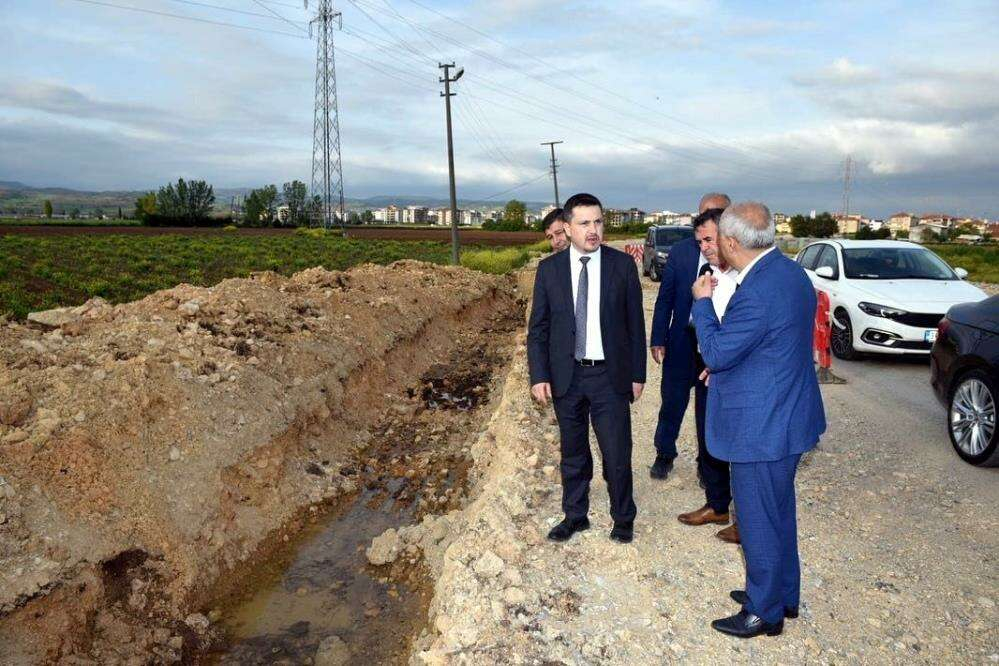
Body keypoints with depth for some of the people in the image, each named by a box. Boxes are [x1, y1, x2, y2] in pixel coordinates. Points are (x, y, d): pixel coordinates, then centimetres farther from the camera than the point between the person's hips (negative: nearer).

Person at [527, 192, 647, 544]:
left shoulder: (623, 264, -2)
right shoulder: (549, 268, 0)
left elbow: (635, 323, 2)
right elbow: (538, 328, 2)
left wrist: (637, 374, 2)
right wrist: (539, 376, -4)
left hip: (610, 375, -1)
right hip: (566, 376, 1)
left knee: (617, 454, 5)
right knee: (573, 455, 15)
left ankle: (623, 518, 27)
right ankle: (574, 515, 33)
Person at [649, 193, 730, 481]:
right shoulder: (680, 252, -2)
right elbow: (664, 299, 1)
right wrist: (658, 340, -2)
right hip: (682, 342, 2)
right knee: (672, 402, 14)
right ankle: (664, 455, 37)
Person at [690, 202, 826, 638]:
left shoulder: (757, 293, -28)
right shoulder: (790, 272, 3)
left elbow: (716, 353, -19)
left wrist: (702, 302, -9)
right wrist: (725, 362, 14)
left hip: (762, 428, -10)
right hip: (788, 417, 10)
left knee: (759, 521, 8)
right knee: (778, 512, 24)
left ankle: (765, 612, 26)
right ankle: (784, 594, 42)